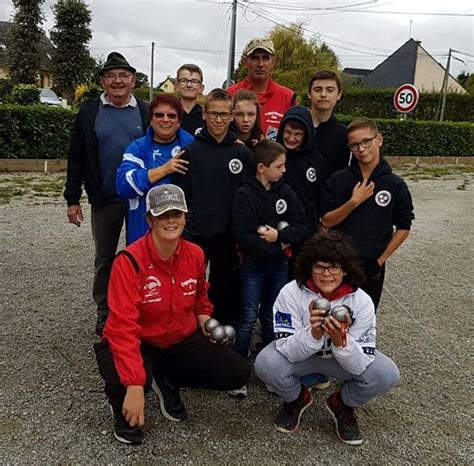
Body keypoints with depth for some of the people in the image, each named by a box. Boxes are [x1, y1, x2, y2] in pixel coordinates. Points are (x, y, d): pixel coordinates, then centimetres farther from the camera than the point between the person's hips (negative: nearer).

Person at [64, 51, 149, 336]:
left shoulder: (146, 113, 2)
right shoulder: (89, 113, 2)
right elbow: (77, 158, 2)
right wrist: (73, 199, -1)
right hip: (104, 200, 1)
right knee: (105, 259, 12)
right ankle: (105, 313, 28)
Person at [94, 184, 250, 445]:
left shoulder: (195, 255, -6)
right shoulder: (129, 261, -24)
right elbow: (123, 327, -30)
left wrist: (204, 319, -3)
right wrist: (135, 385, -37)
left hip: (183, 341, 5)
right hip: (139, 343, -5)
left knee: (237, 373, -10)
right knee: (123, 384, -37)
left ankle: (168, 382, 15)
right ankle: (124, 411, 5)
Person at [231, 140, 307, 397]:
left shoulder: (286, 191, 2)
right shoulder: (245, 195, -12)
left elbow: (301, 227, 0)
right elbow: (244, 237, -19)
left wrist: (279, 236, -17)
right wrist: (278, 247, -16)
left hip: (279, 265, 4)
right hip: (253, 265, -4)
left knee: (271, 316, 15)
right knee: (249, 318, 1)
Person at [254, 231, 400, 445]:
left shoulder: (362, 302, -24)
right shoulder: (290, 293, -27)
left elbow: (360, 367, -24)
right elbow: (287, 352, -27)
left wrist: (341, 340, -45)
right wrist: (313, 334, -46)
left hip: (344, 356, 1)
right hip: (299, 354, 0)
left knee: (386, 375, -25)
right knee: (266, 364, -31)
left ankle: (343, 404, 7)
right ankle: (296, 399, 5)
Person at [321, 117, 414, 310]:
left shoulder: (395, 184, -5)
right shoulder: (337, 180, -5)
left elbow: (403, 226, 1)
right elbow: (326, 221, -7)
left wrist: (381, 258, -2)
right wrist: (353, 202, -20)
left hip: (372, 265, 0)